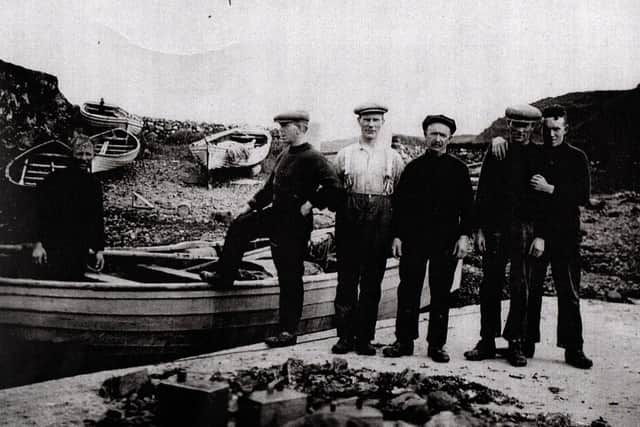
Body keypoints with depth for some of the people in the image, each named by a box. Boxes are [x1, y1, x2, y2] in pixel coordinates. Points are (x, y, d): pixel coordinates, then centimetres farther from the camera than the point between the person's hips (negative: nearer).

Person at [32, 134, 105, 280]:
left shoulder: (94, 185, 11)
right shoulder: (55, 179, -1)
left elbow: (98, 219, 13)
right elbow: (41, 213, -4)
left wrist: (99, 249, 9)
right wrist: (38, 243, -12)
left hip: (80, 251, 4)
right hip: (54, 249, -4)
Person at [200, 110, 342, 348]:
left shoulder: (313, 159, -17)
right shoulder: (284, 156, 11)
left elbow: (333, 186, -27)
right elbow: (270, 187, 21)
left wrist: (311, 203, -22)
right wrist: (250, 206, 16)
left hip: (295, 223, -9)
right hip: (275, 215, 9)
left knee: (290, 277, -2)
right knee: (239, 226, 16)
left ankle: (288, 332, 8)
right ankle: (224, 277, 31)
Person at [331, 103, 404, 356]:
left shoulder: (393, 157, 9)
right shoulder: (345, 155, 10)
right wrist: (342, 211, 1)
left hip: (380, 221, 0)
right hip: (350, 220, 0)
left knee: (372, 280, 3)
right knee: (347, 277, 0)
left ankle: (365, 337, 11)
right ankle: (345, 335, 8)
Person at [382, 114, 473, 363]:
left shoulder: (458, 169, 7)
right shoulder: (413, 168, 9)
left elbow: (467, 206, 5)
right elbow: (399, 203, 8)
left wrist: (464, 236, -4)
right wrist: (397, 235, 2)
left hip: (446, 240, -1)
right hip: (414, 237, 1)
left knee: (441, 293, 4)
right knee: (408, 290, 2)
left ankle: (437, 344, 13)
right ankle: (404, 341, 11)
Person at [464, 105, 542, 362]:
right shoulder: (495, 154, 6)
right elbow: (482, 194, 5)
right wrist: (479, 230, -2)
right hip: (496, 230, 1)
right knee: (490, 287, 2)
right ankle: (487, 343, 10)